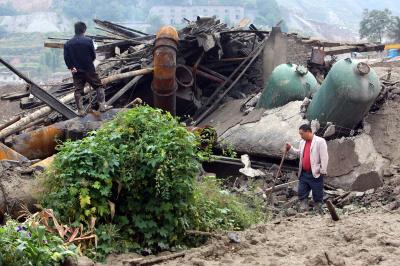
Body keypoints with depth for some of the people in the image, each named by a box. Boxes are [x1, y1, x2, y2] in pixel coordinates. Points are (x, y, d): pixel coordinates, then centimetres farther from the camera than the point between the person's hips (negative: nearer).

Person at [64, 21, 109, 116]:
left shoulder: (67, 44, -2)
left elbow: (66, 58, -7)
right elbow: (94, 55, -5)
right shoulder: (88, 41, -11)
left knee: (78, 91, 7)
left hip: (76, 72, 2)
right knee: (99, 86, 11)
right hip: (89, 70, -2)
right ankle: (102, 106, 4)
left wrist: (71, 67, -3)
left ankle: (80, 110, 5)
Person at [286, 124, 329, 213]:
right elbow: (299, 153, 27)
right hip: (304, 174, 7)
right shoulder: (302, 142, 12)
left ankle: (319, 212, 10)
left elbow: (324, 157, -13)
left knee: (317, 196, 2)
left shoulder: (320, 141, -10)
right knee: (301, 194, 7)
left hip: (316, 174, -7)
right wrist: (290, 149, 13)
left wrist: (323, 171, -15)